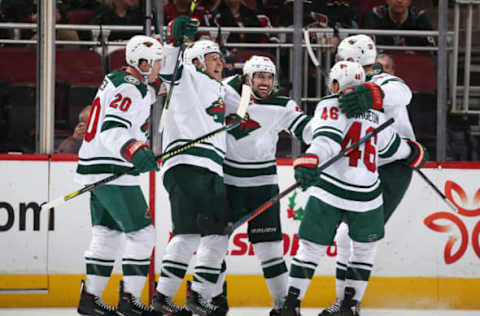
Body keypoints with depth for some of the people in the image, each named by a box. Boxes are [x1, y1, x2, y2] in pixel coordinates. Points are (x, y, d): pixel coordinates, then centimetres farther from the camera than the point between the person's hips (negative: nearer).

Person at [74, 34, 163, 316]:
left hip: (98, 171, 10)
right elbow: (112, 131, -28)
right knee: (141, 233, -7)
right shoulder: (129, 89, -16)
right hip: (111, 173, -10)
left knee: (108, 234, 14)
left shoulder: (121, 80, 15)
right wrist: (136, 152, -43)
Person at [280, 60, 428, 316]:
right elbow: (395, 148, 30)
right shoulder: (376, 116, 15)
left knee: (311, 246, 7)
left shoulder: (331, 106, 1)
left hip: (328, 192, -3)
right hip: (366, 197, 3)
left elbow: (327, 138, -18)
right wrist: (415, 153, 51)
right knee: (365, 247, 22)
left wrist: (309, 161, -33)